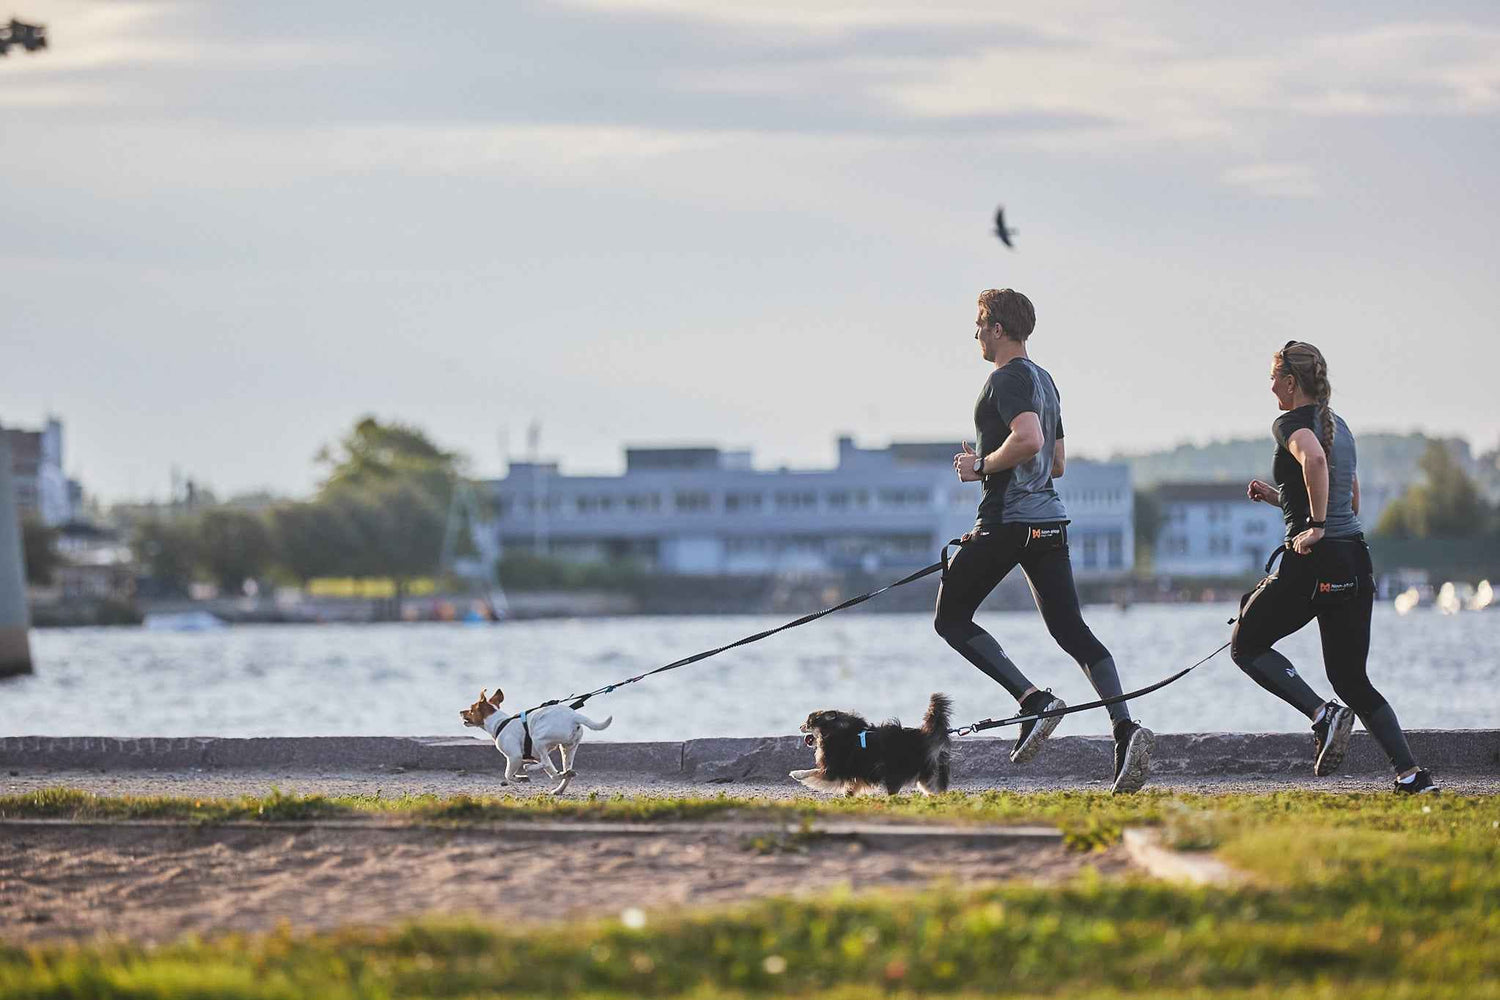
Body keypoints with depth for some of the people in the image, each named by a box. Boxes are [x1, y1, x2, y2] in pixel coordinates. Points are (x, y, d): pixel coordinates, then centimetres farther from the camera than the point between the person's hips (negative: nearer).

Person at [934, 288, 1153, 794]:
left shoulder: (1007, 379, -10)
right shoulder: (1044, 379, 20)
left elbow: (1028, 439, -28)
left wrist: (983, 465, -13)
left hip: (1008, 520, -9)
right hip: (1049, 519, 9)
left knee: (951, 619, 3)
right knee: (1072, 633, 3)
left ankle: (1033, 700, -11)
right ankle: (1126, 728, -15)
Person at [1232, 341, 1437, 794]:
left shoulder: (1291, 423, -6)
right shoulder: (1339, 425, 19)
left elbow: (1314, 459, -30)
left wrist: (1315, 526, -24)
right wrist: (1276, 497, 25)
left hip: (1314, 562, -8)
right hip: (1356, 560, 8)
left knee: (1246, 645, 11)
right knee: (1351, 678, 13)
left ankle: (1323, 715, -8)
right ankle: (1412, 774, 0)